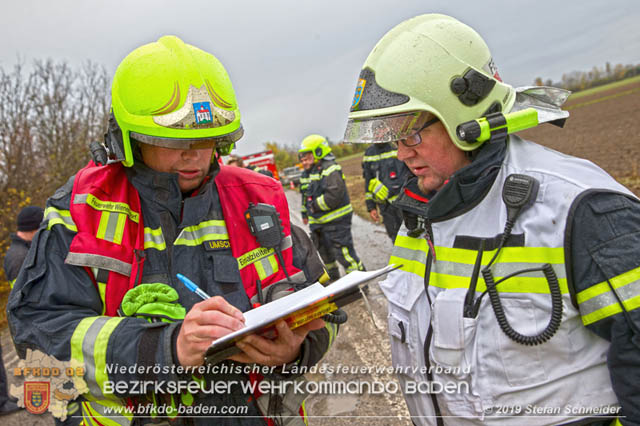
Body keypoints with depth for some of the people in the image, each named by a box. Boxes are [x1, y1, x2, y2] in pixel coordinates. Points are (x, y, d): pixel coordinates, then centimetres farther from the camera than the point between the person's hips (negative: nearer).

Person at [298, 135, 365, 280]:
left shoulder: (331, 170, -17)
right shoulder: (306, 174, 14)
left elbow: (334, 195, -27)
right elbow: (305, 195, 26)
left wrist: (316, 205, -20)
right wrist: (305, 213, 25)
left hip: (336, 220, -10)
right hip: (317, 222, 10)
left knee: (343, 252, -10)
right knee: (325, 252, 21)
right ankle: (333, 279, 41)